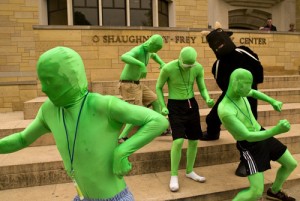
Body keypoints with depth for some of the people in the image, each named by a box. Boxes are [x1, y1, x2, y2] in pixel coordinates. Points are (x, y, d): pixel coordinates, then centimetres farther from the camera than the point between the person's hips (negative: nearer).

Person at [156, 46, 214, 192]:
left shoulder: (198, 68, -8)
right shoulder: (168, 68, -19)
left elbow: (202, 88, 1)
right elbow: (158, 87, -5)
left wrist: (208, 99, -20)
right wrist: (163, 106, -14)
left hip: (192, 105, 5)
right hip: (175, 106, -4)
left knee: (194, 140, 8)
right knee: (178, 140, -16)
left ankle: (189, 171, 30)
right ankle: (174, 176, 4)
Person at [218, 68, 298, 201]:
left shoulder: (238, 92, -8)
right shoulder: (225, 111, -33)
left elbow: (254, 93, 19)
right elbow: (248, 137, -33)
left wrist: (273, 102, 11)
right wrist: (276, 131, -40)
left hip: (262, 135, 9)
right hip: (250, 147, -8)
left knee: (292, 164, 22)